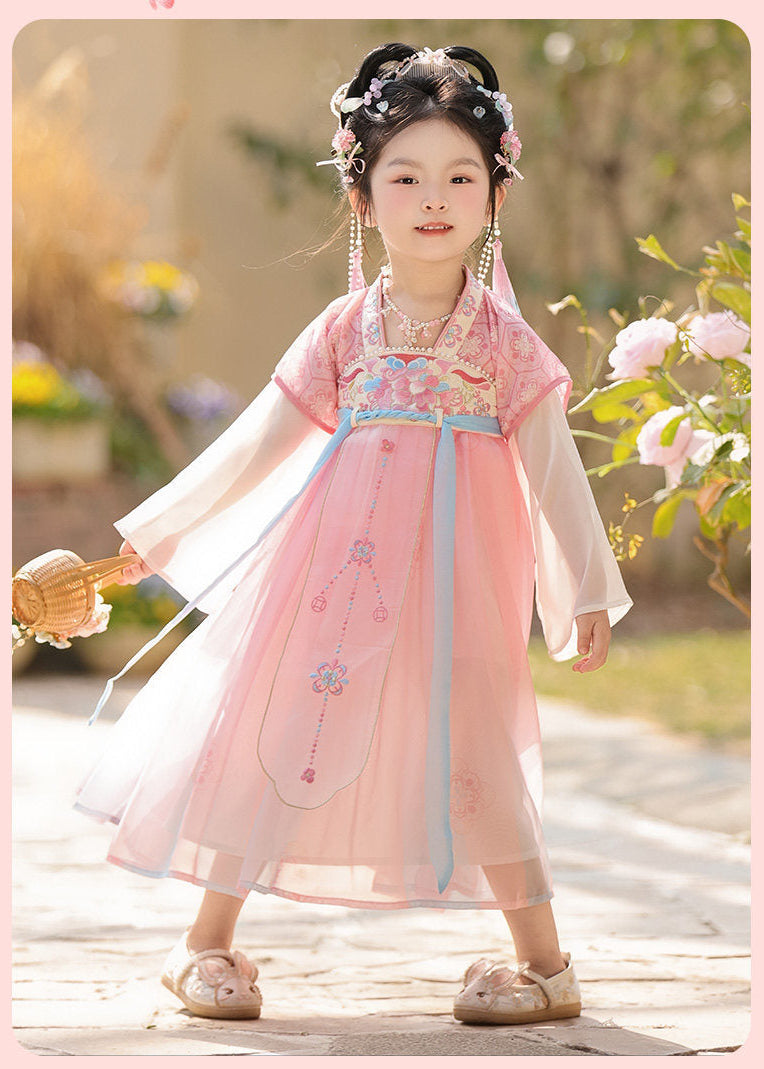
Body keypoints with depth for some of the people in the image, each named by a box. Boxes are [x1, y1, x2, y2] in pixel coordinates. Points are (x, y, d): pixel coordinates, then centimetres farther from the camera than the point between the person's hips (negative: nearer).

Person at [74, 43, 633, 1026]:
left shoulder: (505, 339, 1)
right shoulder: (343, 332, 4)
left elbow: (554, 466, 3)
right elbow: (255, 445, 9)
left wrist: (589, 591, 1)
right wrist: (152, 536, 10)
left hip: (456, 578, -2)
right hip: (337, 570, 2)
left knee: (473, 753, -3)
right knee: (275, 726, 3)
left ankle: (546, 964, 10)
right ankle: (209, 943, 17)